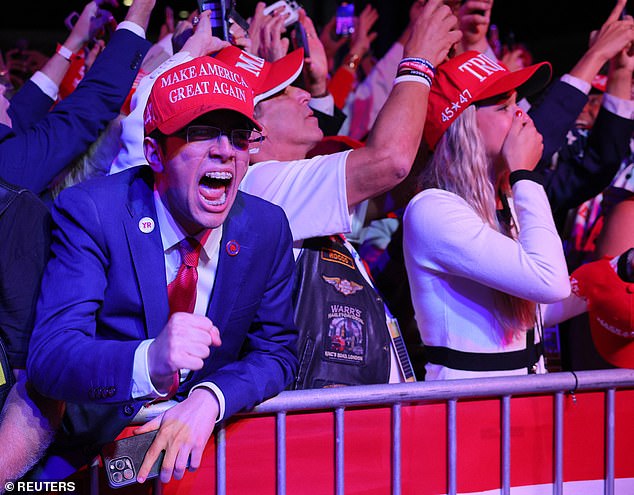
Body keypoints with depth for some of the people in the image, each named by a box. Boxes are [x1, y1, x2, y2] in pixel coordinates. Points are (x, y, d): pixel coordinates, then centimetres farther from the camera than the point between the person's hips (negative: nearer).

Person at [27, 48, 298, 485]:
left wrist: (210, 399, -18)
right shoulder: (91, 211, -12)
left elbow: (276, 351, 4)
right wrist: (149, 361, -40)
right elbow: (49, 357, -19)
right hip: (96, 445, -2)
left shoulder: (267, 229, -1)